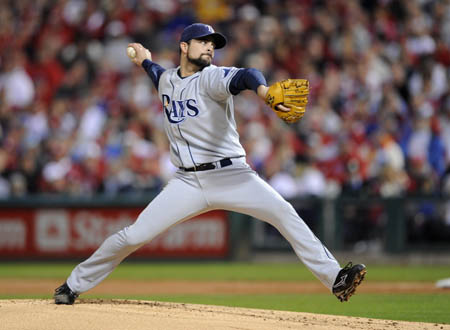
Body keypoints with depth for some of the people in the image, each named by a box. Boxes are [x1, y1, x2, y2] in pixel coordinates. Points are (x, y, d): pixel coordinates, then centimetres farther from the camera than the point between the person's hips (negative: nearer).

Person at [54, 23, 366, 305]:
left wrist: (262, 88, -52)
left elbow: (243, 76, -34)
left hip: (231, 175, -3)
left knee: (284, 213, -24)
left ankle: (334, 278, -24)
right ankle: (75, 285, 13)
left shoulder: (212, 77, -7)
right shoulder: (167, 80, 10)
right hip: (188, 183, 3)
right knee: (133, 236, -3)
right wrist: (146, 62, 34)